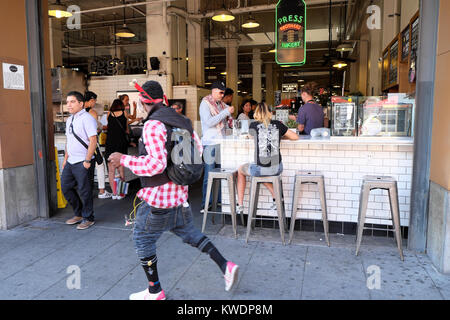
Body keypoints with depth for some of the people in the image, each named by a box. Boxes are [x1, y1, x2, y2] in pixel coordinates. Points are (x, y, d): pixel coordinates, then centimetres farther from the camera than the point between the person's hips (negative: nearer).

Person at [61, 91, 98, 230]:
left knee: (84, 191, 0)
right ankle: (79, 214, 29)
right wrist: (66, 158, 19)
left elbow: (93, 141, -19)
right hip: (71, 162, 9)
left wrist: (87, 161, -21)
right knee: (65, 187, 13)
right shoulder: (69, 120, 15)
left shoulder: (87, 118, -13)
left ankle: (88, 218, 18)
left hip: (83, 163, -9)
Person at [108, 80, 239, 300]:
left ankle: (155, 291, 24)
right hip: (180, 192, 8)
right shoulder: (182, 121, 6)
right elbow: (198, 149, 14)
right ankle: (226, 266, 22)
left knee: (142, 239, 11)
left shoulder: (153, 125, -20)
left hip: (159, 197, -8)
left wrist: (124, 160, -17)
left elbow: (156, 165, -28)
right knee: (188, 231, 24)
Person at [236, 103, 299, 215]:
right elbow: (295, 137, 10)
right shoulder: (277, 124, 2)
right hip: (277, 169, 4)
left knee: (240, 170, 28)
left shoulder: (254, 125, -3)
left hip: (260, 169, -3)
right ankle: (276, 198, 29)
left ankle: (240, 206, 27)